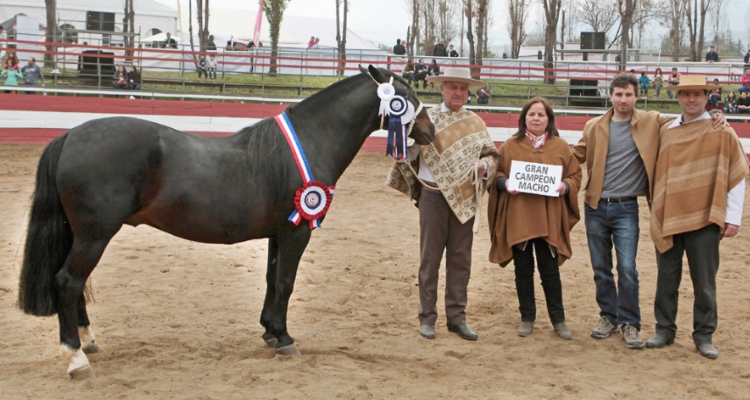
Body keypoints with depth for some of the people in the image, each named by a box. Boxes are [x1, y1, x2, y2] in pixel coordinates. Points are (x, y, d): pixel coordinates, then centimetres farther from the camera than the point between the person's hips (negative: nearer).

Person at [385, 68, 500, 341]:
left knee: (461, 258, 7)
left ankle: (457, 317, 16)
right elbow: (408, 154, -3)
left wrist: (485, 164, -10)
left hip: (465, 197, 3)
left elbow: (492, 154, 12)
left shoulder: (476, 123, 10)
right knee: (430, 257, 3)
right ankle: (427, 317, 11)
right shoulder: (426, 119, 1)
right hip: (433, 195, -3)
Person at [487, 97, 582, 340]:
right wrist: (504, 182, -12)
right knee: (523, 270, 7)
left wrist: (565, 186, -12)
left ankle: (558, 319, 16)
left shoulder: (561, 147, 6)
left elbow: (576, 175, 8)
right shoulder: (511, 146, 5)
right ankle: (527, 318, 20)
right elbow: (496, 172, 9)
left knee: (550, 270, 2)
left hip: (549, 219, 0)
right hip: (517, 217, 1)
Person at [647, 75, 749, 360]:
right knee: (667, 278, 8)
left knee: (704, 281, 2)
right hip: (668, 218, 3)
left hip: (704, 219, -3)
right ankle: (664, 329, 20)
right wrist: (657, 211, 11)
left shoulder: (721, 132, -2)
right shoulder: (666, 132, 9)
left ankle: (704, 335, 13)